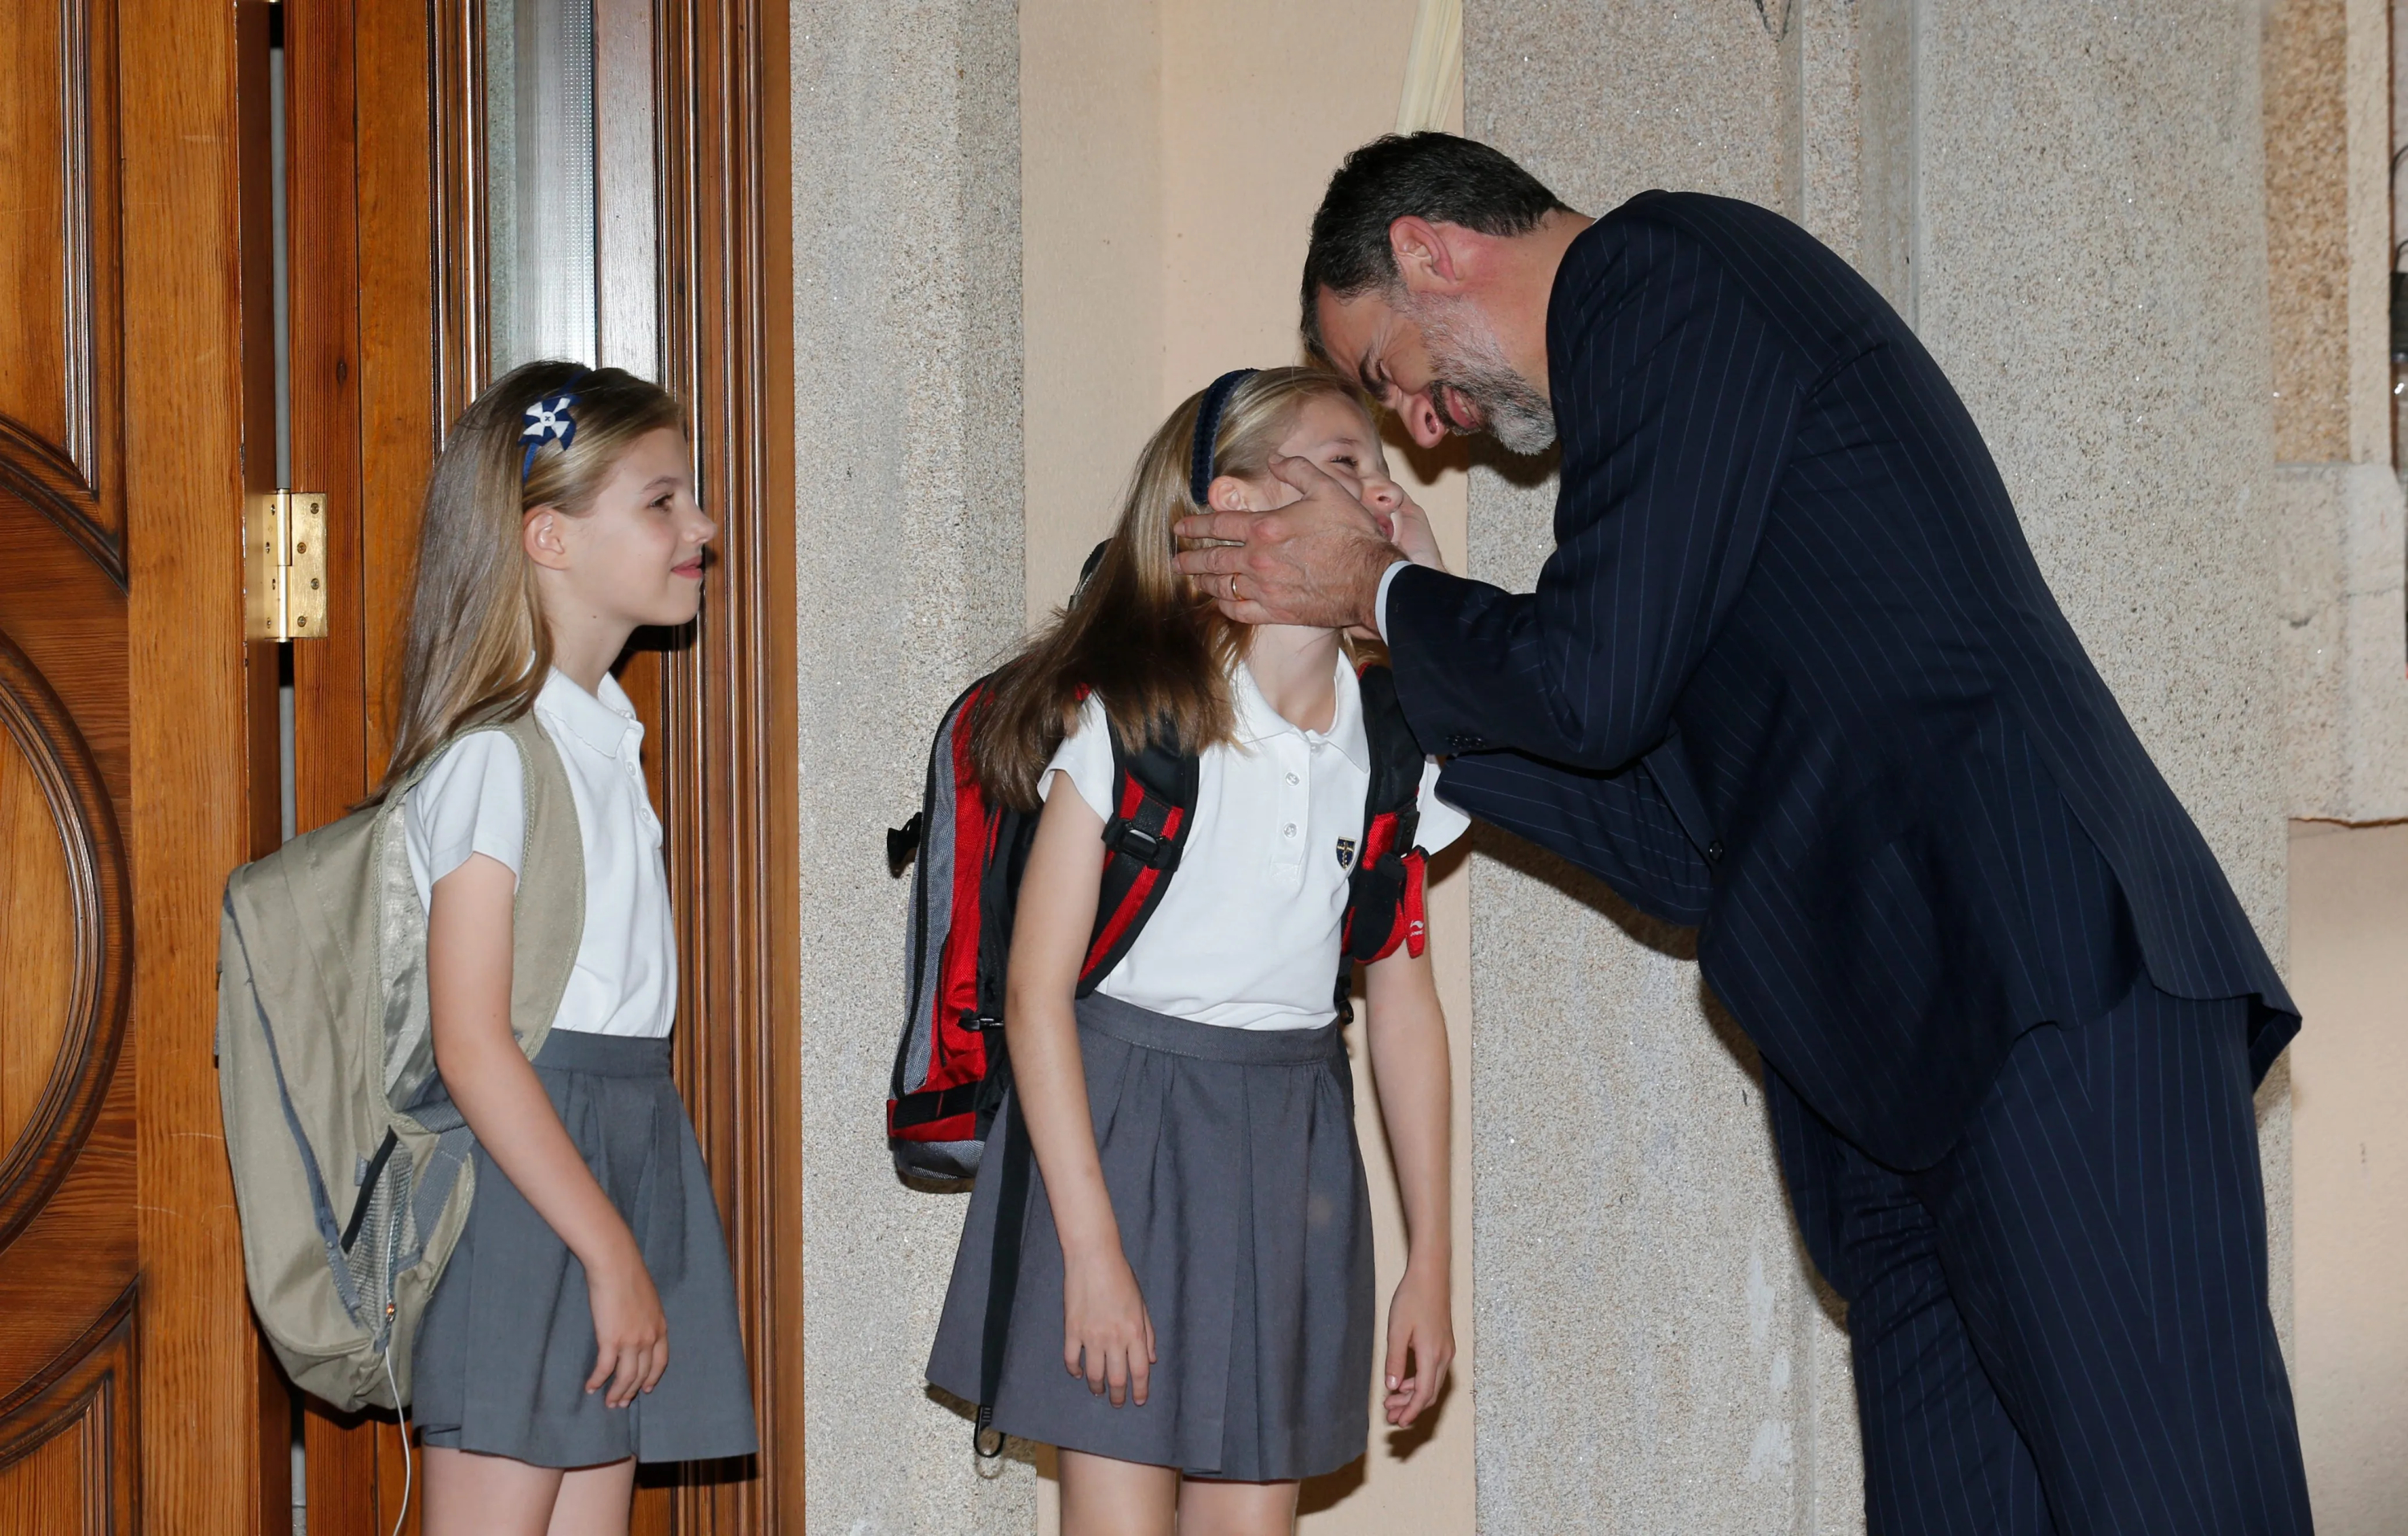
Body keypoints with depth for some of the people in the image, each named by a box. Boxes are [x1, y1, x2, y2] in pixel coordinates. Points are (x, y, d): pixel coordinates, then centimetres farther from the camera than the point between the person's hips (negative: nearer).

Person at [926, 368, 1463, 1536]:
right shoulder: (1129, 719, -11)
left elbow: (1402, 1001, 10)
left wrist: (1429, 1262, 10)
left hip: (1288, 1152, 5)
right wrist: (1092, 1252, -15)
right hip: (1115, 1131, -4)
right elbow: (1037, 995, -11)